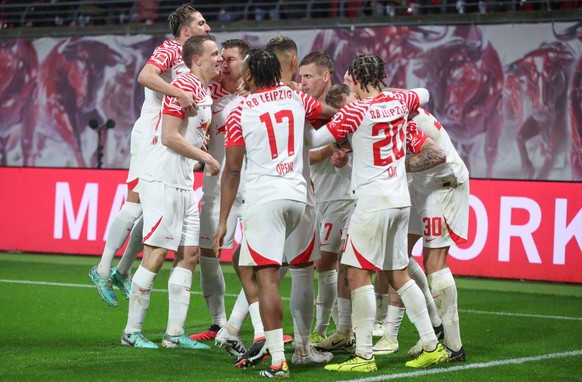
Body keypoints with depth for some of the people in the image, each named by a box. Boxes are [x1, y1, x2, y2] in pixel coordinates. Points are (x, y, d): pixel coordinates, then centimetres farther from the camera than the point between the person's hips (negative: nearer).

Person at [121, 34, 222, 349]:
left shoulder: (205, 92, 16)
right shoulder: (184, 87, -13)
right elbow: (169, 137, -18)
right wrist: (208, 159, -12)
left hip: (184, 184, 10)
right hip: (162, 181, -10)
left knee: (189, 254, 7)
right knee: (155, 255, -8)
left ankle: (175, 333, 10)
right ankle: (132, 332, -1)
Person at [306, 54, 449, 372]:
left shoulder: (355, 112, -12)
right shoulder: (399, 103, 7)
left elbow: (314, 141, -9)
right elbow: (424, 94, 31)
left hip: (373, 202, -8)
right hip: (400, 202, 8)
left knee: (358, 273, -5)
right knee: (398, 274, 15)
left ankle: (364, 356, -9)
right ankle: (432, 346, 17)